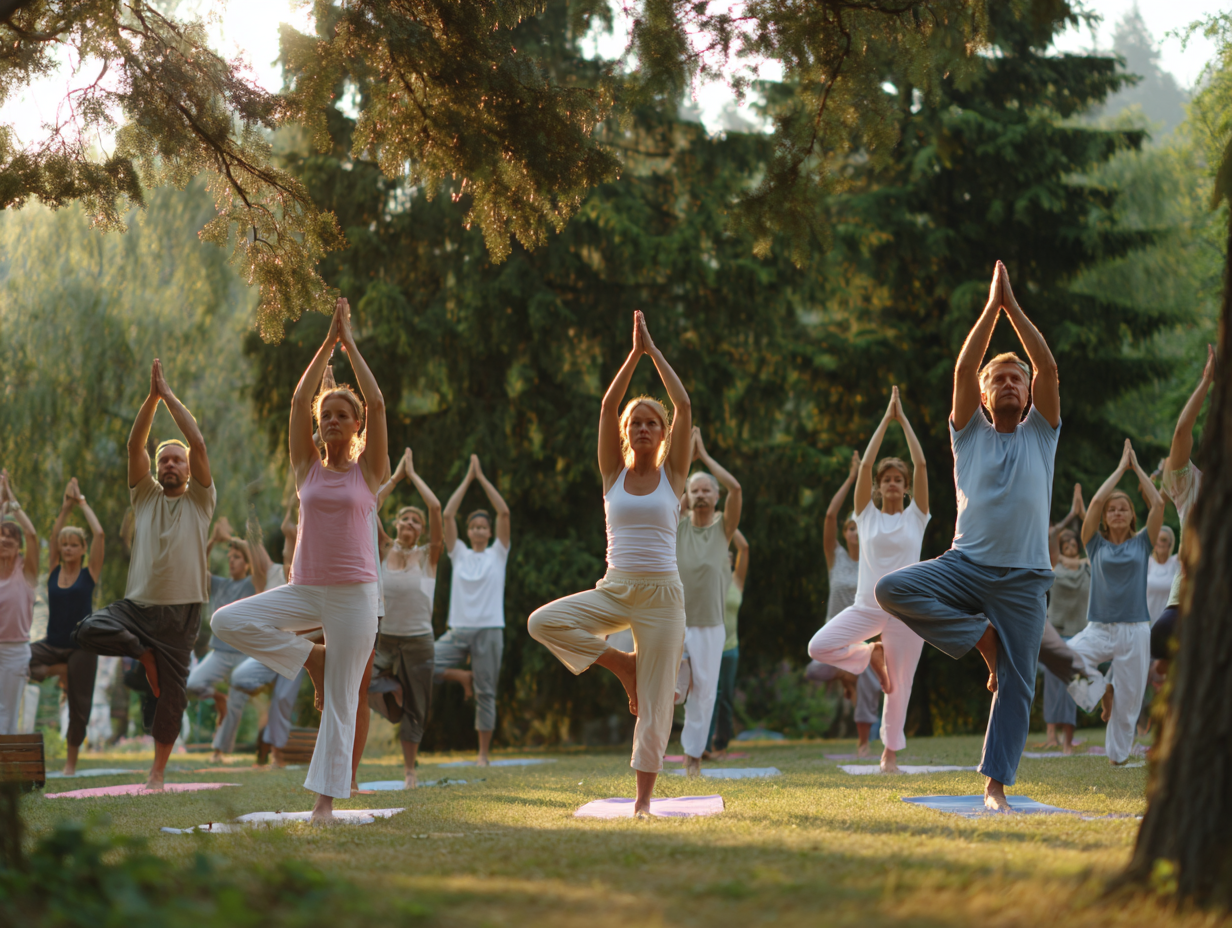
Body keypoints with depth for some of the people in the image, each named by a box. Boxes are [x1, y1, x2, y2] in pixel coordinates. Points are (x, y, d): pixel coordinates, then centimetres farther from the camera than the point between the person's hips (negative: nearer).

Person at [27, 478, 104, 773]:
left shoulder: (89, 573, -1)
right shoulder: (54, 571, 6)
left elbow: (99, 534, -8)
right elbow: (54, 534, 2)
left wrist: (82, 502, -1)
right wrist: (66, 506, 2)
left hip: (81, 646, -3)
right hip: (52, 645, 3)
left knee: (78, 705, -1)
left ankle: (71, 761, 15)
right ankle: (58, 670, 1)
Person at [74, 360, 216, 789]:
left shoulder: (199, 500, 5)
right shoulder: (145, 496, 12)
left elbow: (199, 444, -6)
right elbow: (134, 445, 0)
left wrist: (170, 396, -4)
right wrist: (152, 397, -7)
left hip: (180, 609, -2)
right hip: (137, 603, 2)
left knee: (171, 693, 0)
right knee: (89, 631, -25)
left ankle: (157, 771, 13)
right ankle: (144, 653, 1)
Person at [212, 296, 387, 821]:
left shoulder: (368, 471, 3)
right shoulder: (307, 468, 8)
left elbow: (377, 404, -6)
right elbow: (299, 401, 1)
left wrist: (350, 344, -1)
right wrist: (327, 344, 1)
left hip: (355, 594, -3)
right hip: (304, 589, 3)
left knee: (340, 702, -4)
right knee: (229, 622, -15)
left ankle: (326, 799, 2)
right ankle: (312, 659, 1)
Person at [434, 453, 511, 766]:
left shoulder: (497, 554, 6)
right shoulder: (459, 554, 10)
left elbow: (504, 512, -3)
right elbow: (447, 515, 2)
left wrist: (482, 477, -1)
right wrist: (468, 478, 2)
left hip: (489, 631, -2)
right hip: (458, 630, 2)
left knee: (486, 694, -1)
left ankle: (483, 754, 7)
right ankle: (463, 677, 9)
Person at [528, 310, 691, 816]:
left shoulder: (672, 474, 3)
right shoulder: (614, 473, 6)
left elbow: (684, 406, -6)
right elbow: (608, 404, -3)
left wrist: (654, 351, -3)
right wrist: (634, 353, -5)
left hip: (662, 594, -2)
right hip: (614, 589, 2)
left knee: (655, 700, -3)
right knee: (544, 622, -21)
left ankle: (644, 797, 7)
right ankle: (623, 665, -2)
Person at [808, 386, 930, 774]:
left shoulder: (915, 517, 6)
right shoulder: (868, 514, 6)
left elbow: (921, 464, -2)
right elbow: (865, 464, -2)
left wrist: (904, 420, 1)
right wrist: (885, 420, 1)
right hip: (866, 607, 1)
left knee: (899, 684, 2)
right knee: (819, 647, -18)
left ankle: (890, 751, 18)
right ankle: (870, 655, 8)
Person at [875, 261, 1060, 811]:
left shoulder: (1040, 435, 13)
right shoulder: (970, 434, 12)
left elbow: (1048, 367, 1)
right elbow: (963, 369, 0)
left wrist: (1013, 306, 1)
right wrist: (991, 307, 0)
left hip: (1024, 578, 0)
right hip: (967, 564, 0)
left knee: (1015, 684, -3)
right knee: (893, 589, -23)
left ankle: (996, 783, 5)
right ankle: (980, 637, -9)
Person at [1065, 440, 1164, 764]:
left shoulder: (1141, 544, 8)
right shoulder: (1096, 545, 6)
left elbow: (1157, 503, -2)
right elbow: (1096, 501, -5)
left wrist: (1137, 467, 5)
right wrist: (1121, 467, 3)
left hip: (1135, 631, 0)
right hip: (1099, 628, 0)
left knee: (1127, 703, 0)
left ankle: (1117, 756, 17)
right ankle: (1100, 690, 1)